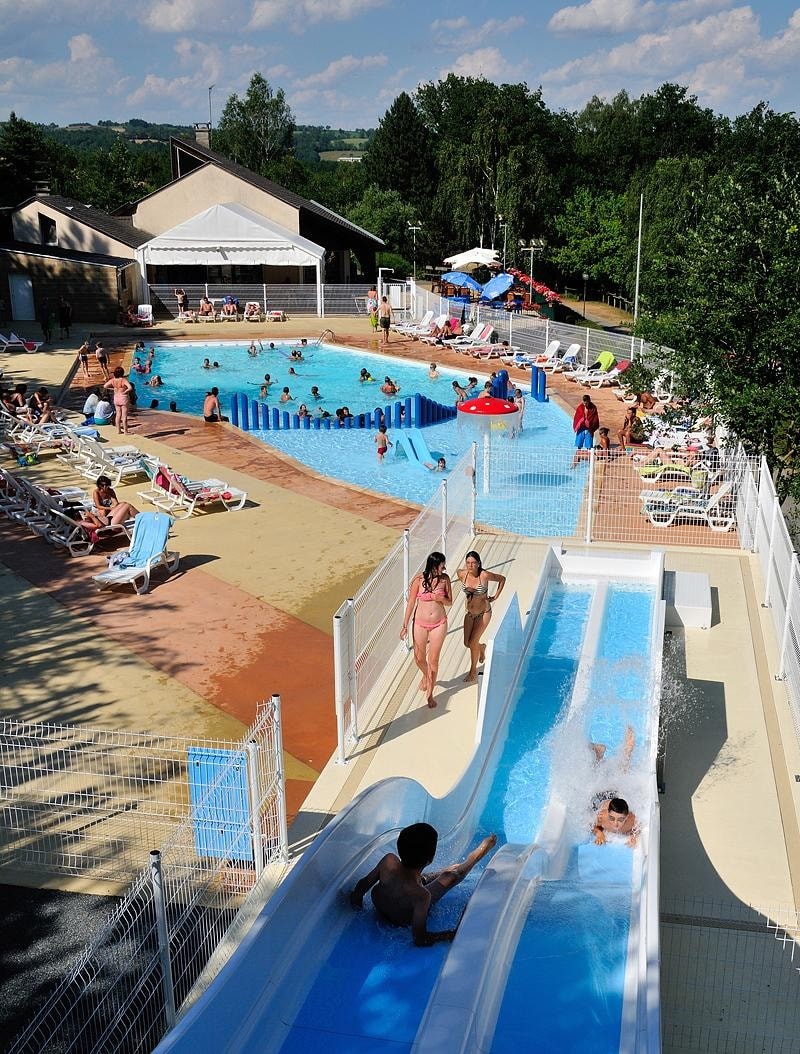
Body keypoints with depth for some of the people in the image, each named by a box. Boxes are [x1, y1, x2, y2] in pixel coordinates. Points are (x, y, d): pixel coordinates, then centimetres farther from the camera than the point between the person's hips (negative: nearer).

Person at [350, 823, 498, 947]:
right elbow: (419, 939, -35)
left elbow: (363, 884, -17)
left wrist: (356, 898, 3)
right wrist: (454, 934, -27)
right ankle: (479, 853, 41)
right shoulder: (421, 896, -44)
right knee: (450, 876, 10)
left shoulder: (388, 861, -34)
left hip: (378, 904, 3)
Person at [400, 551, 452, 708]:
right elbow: (411, 602, -6)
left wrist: (442, 599, -22)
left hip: (439, 624, 0)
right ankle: (426, 675, 46)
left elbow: (450, 602, 2)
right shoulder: (419, 579, -14)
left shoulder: (444, 579, -8)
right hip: (420, 623, 0)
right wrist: (405, 625, -4)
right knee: (419, 658, 12)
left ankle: (430, 694, 17)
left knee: (433, 660, 3)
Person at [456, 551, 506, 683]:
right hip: (469, 613, 4)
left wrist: (495, 597, -6)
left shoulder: (485, 575, -23)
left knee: (473, 642, -7)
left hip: (484, 613, -4)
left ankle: (473, 671, 15)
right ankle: (482, 648, 43)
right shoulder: (462, 574, -14)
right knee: (467, 643, 6)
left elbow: (502, 579, -7)